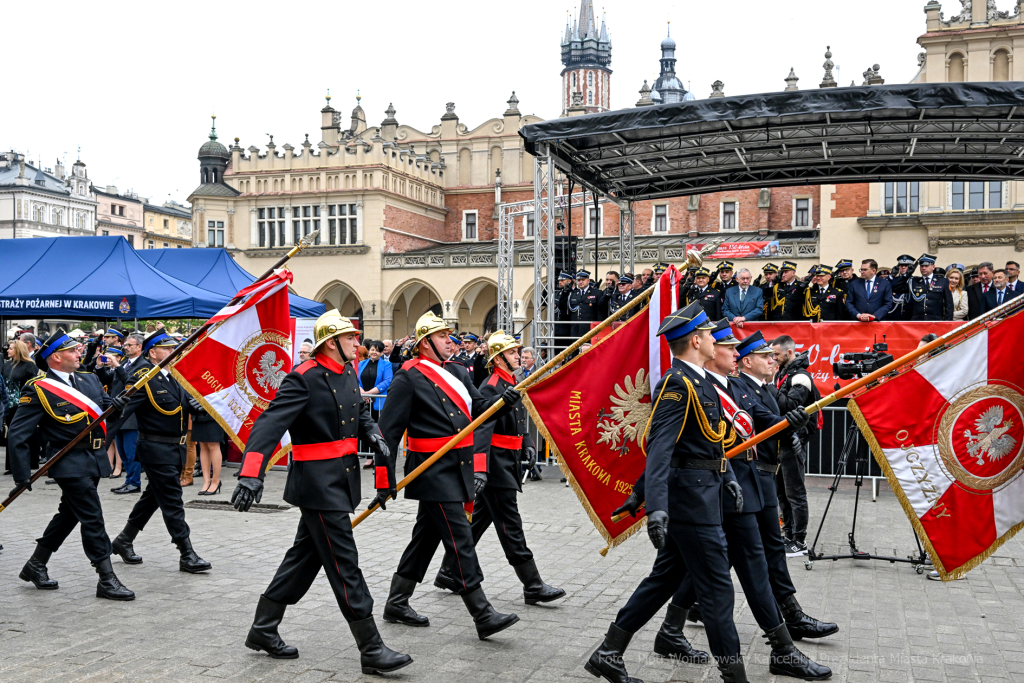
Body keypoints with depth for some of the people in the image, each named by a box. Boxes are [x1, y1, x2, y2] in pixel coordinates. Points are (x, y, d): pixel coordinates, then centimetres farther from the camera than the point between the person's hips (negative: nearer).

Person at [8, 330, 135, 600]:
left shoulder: (90, 379, 10)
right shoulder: (38, 390, -11)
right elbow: (16, 436, -11)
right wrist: (22, 476, -14)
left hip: (94, 461, 8)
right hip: (70, 464, -7)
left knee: (69, 514, 18)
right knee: (92, 519, -6)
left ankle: (35, 566, 34)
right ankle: (107, 580, 1)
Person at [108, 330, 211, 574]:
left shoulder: (174, 375, 9)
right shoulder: (143, 377, -14)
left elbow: (185, 402, 18)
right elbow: (121, 410, -22)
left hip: (174, 448, 9)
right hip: (156, 449, -8)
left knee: (153, 497, 19)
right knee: (172, 501, -5)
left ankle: (124, 540, 35)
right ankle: (187, 555, 0)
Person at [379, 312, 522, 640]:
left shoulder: (457, 371, 13)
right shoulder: (409, 377, -10)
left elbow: (479, 409, 10)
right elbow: (390, 429, -11)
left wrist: (504, 401, -12)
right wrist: (385, 478, -14)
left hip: (457, 466, 8)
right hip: (434, 470, -8)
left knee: (426, 537, 16)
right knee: (460, 541, -8)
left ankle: (397, 604, 29)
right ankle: (483, 616, -4)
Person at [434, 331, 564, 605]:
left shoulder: (512, 385, 16)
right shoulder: (490, 387, -15)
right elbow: (482, 430, -24)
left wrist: (527, 446, 7)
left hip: (508, 464, 10)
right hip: (496, 465, -10)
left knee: (478, 520, 16)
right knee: (510, 526, -3)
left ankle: (448, 573, 26)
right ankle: (533, 587, 2)